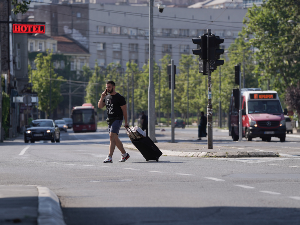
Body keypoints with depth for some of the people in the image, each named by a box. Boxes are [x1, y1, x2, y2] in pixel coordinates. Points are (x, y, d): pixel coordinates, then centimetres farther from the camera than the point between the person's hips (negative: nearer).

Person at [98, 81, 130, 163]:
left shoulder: (119, 98, -7)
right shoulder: (107, 97, 14)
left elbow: (124, 110, -6)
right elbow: (100, 106, 10)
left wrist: (126, 122, -6)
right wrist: (102, 97, -4)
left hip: (117, 119, -8)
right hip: (109, 120, 8)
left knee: (112, 136, -19)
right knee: (115, 139, 11)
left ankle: (109, 157, -24)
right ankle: (124, 154, 25)